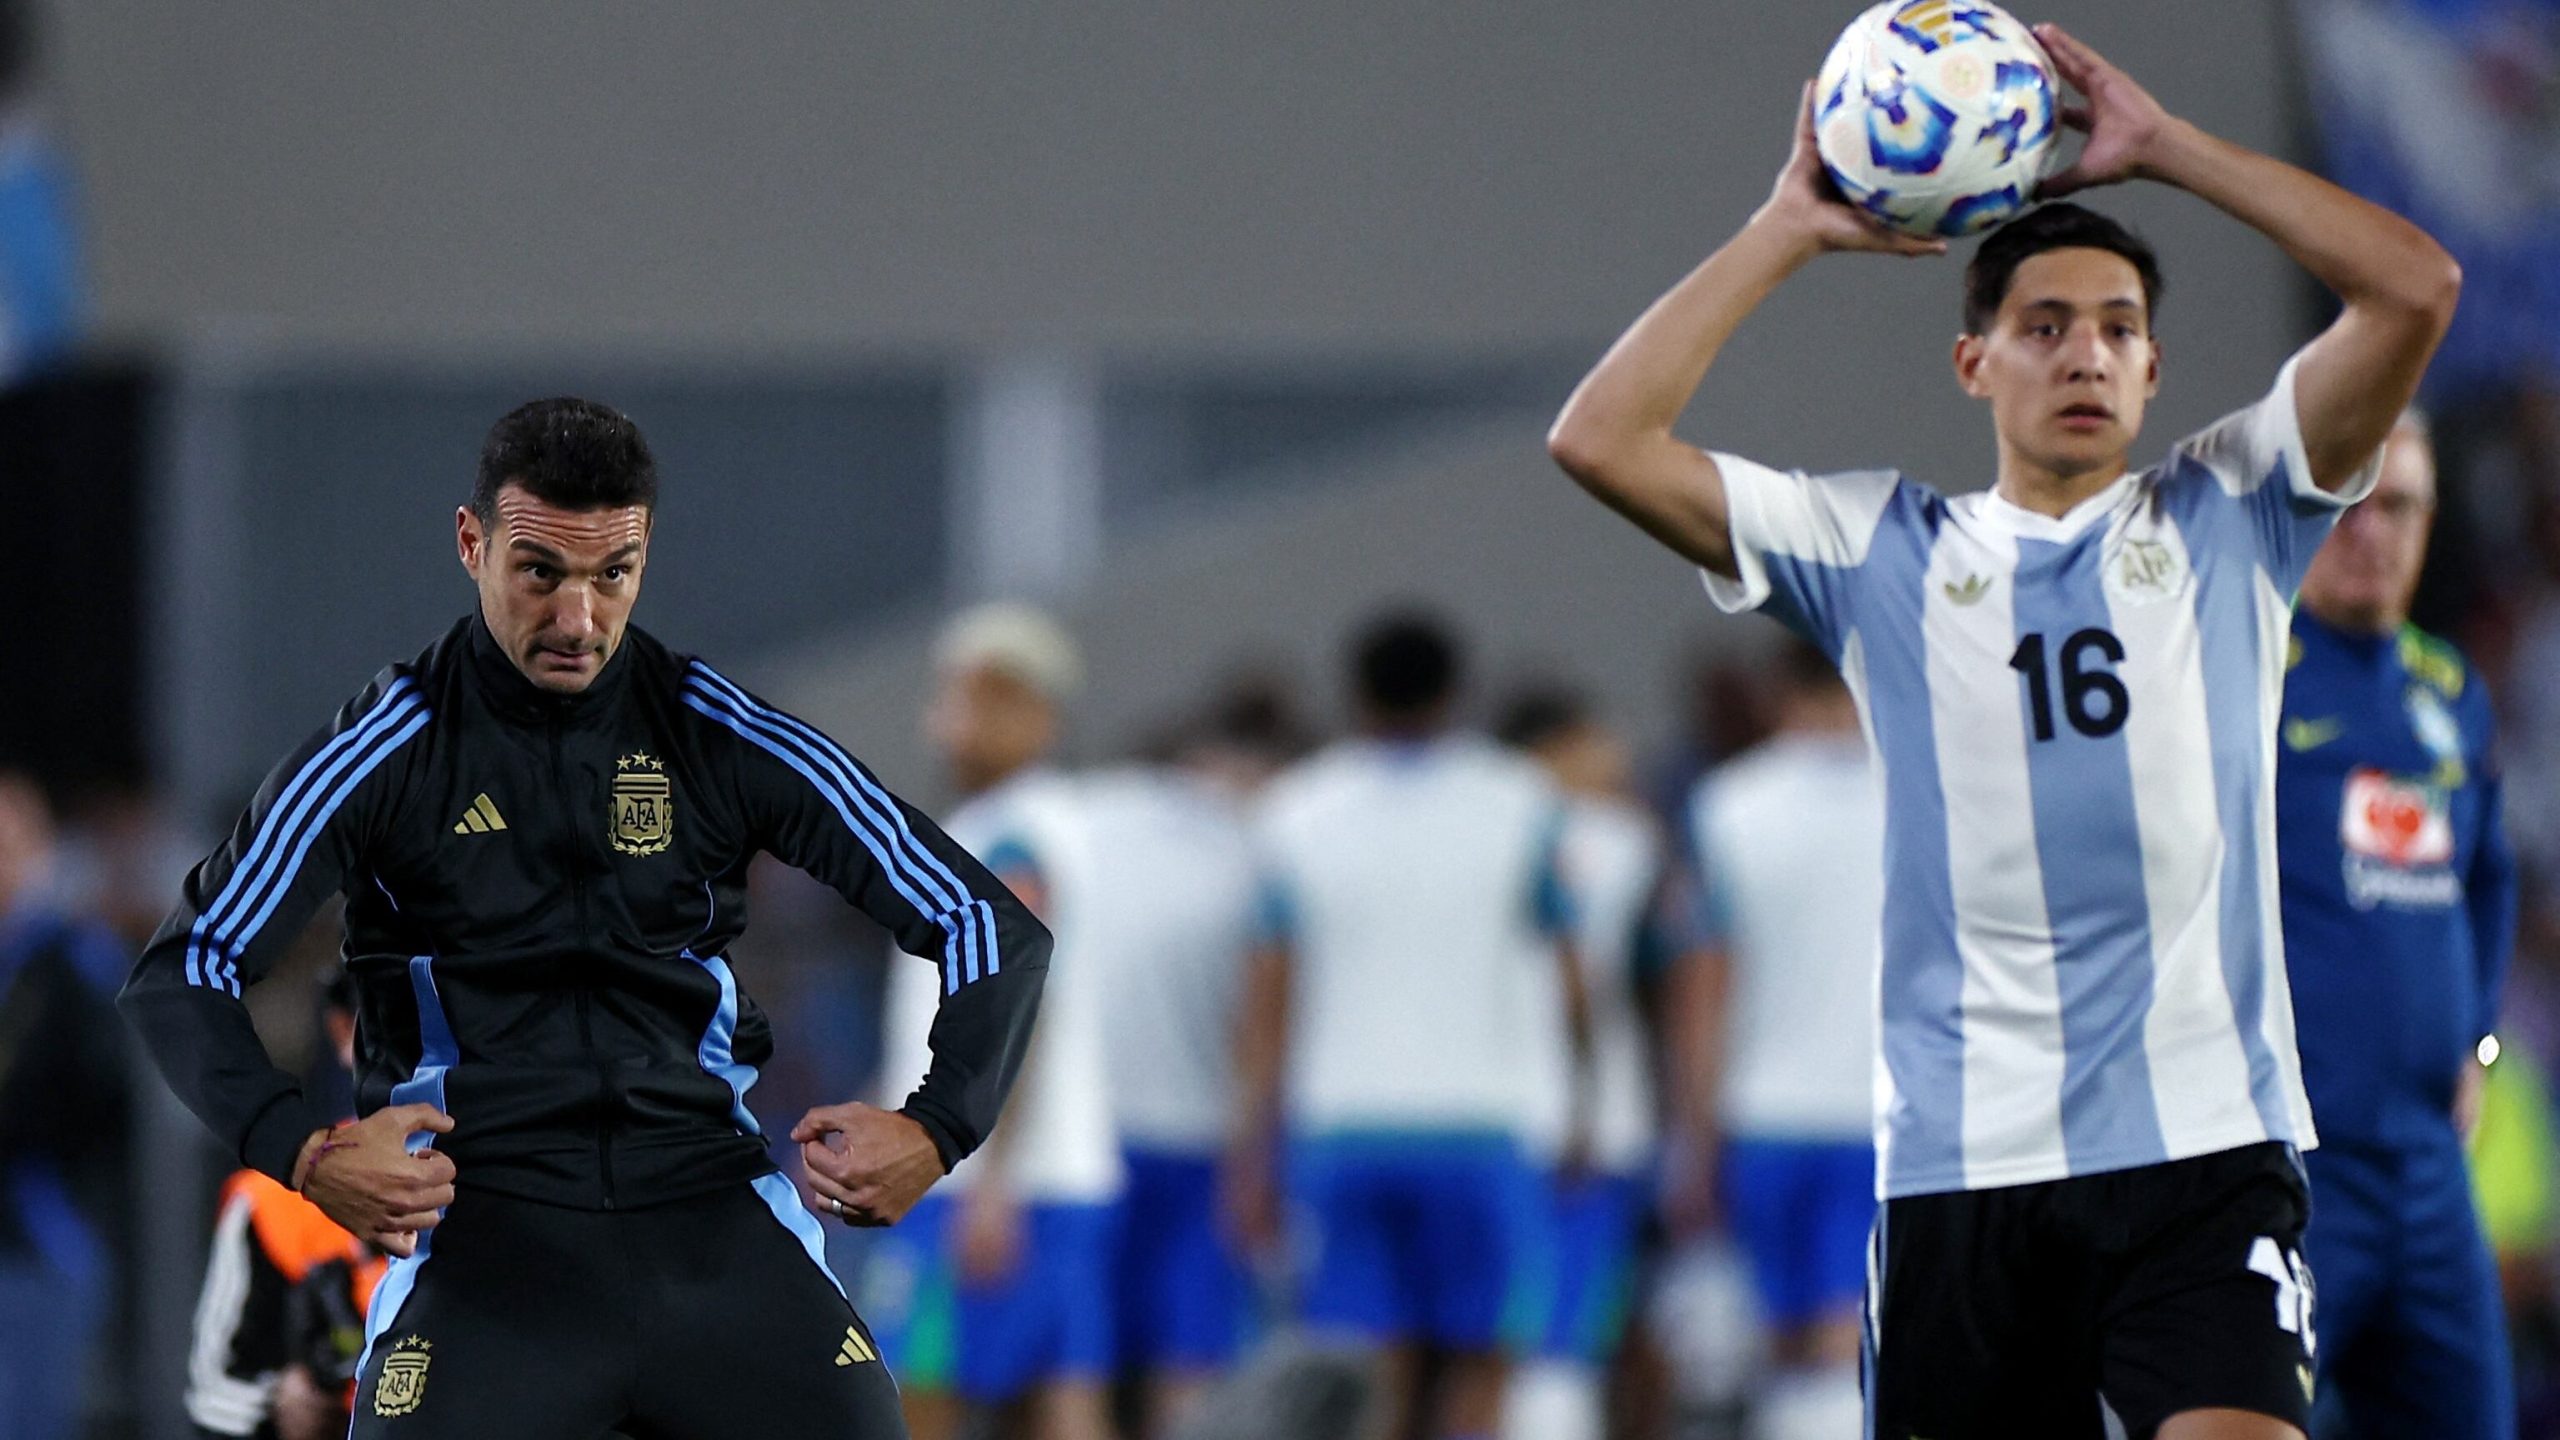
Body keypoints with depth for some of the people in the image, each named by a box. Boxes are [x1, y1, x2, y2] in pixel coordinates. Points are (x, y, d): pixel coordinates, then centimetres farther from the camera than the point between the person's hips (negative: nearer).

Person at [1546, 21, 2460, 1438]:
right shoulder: (1879, 551, 13)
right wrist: (1790, 227, 9)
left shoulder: (2225, 512, 11)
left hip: (2203, 1143, -1)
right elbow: (1599, 442, 5)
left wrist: (2162, 146, 4)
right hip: (1960, 1160, 1)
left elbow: (2415, 287, 1)